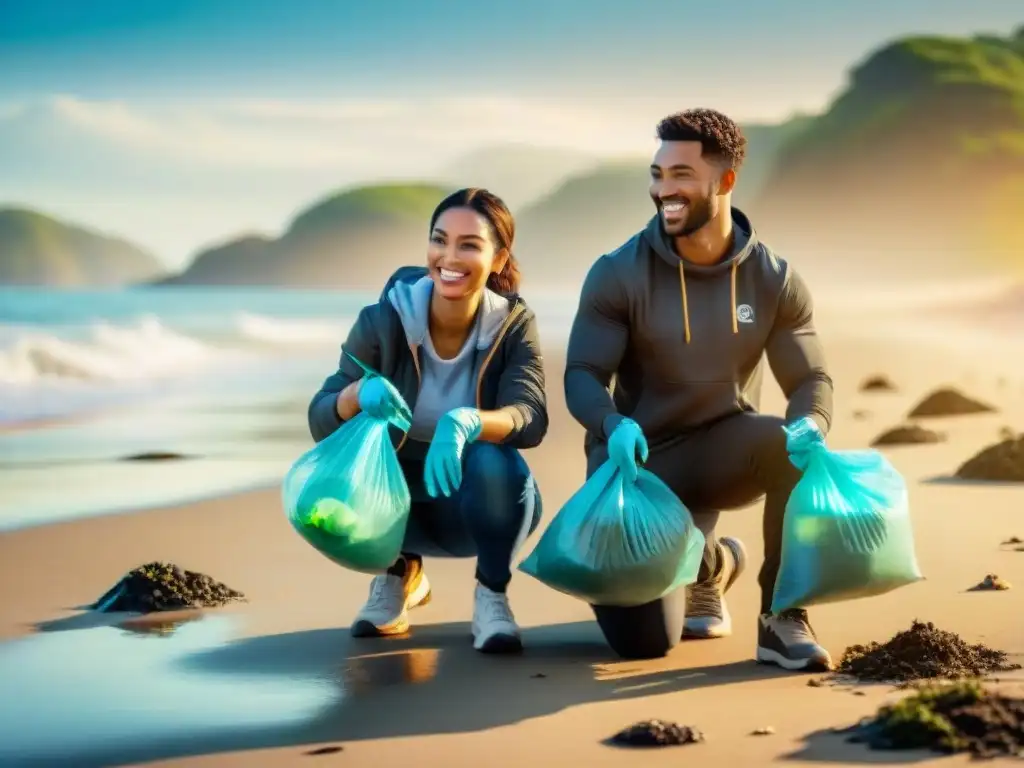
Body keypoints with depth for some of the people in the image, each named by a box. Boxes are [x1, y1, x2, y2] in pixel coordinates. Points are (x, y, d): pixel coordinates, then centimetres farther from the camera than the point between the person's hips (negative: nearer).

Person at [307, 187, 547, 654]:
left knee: (492, 462, -34)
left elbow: (531, 419, -30)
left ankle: (491, 596, -8)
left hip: (480, 503, -2)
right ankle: (399, 576, 5)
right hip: (403, 501, 2)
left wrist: (467, 423, -51)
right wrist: (359, 393, -40)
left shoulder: (513, 324, -16)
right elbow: (320, 421, -17)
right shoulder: (384, 320, -16)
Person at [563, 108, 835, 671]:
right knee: (643, 641, -12)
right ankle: (711, 566, 25)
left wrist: (810, 427, -29)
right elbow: (582, 375, -13)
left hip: (723, 448, 1)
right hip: (641, 460, -1)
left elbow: (810, 380, -4)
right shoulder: (618, 275, -12)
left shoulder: (775, 281, -6)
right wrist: (614, 425, -36)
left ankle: (784, 617, -15)